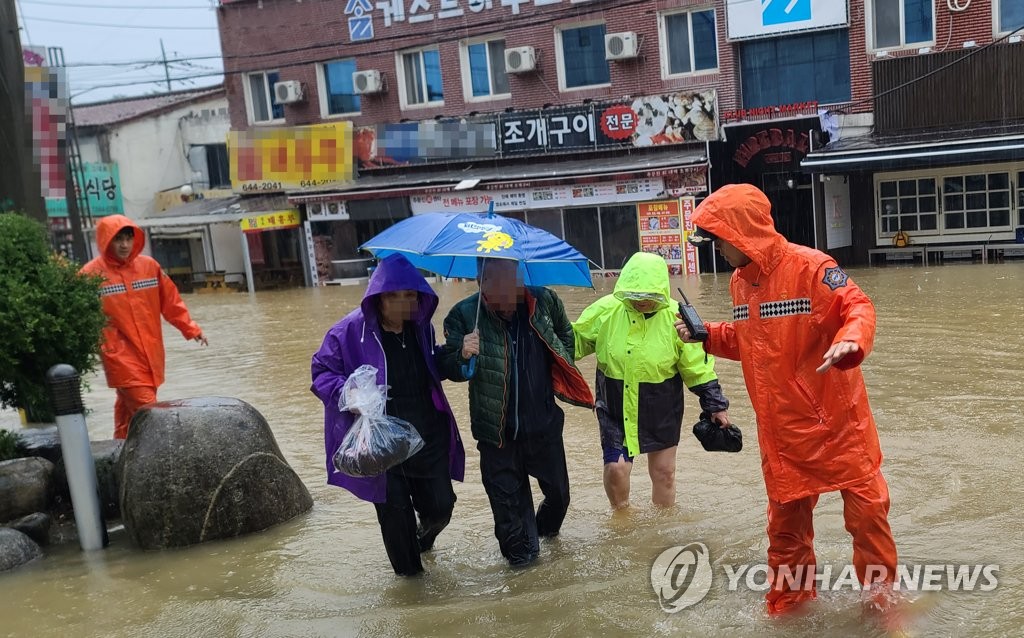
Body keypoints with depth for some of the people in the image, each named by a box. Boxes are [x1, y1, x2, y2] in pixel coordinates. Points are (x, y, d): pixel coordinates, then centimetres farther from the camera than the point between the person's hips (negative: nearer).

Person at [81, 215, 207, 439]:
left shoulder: (149, 266, 7)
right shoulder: (92, 273, -6)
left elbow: (170, 300, 12)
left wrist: (190, 328, 9)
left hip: (151, 354, 5)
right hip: (121, 357, -5)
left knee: (129, 410, 16)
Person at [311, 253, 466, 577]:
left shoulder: (421, 327, 4)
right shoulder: (350, 331, -12)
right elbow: (322, 371, -5)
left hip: (429, 437, 4)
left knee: (440, 506, 9)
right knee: (394, 511, 4)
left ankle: (423, 538, 45)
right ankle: (409, 570, 30)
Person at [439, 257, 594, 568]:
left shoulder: (544, 300, -6)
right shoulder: (465, 315, -13)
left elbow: (566, 336, 14)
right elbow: (448, 369, -9)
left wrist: (561, 374, 6)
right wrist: (462, 356, -29)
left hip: (544, 424, 2)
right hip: (496, 429, -2)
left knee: (557, 490, 17)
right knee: (506, 497, 8)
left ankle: (546, 527, 49)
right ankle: (520, 551, 32)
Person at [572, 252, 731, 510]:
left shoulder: (675, 317, -12)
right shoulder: (605, 310, -12)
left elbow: (698, 367, -5)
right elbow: (573, 340, 3)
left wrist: (715, 405, -1)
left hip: (661, 409, 0)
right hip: (615, 407, 0)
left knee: (664, 472, 10)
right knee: (615, 468, -7)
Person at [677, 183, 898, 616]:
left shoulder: (808, 266, -16)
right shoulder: (739, 280, 7)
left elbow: (858, 308, -21)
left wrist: (849, 343, -39)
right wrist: (706, 335, 6)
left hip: (835, 417, -6)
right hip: (780, 426, 6)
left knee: (866, 507, 4)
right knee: (785, 518, 15)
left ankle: (881, 596, 25)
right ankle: (788, 602, 32)